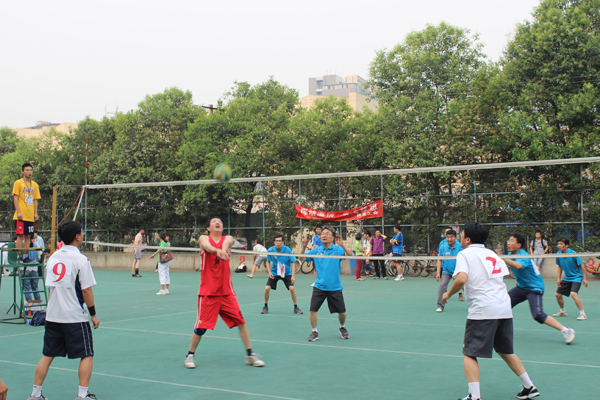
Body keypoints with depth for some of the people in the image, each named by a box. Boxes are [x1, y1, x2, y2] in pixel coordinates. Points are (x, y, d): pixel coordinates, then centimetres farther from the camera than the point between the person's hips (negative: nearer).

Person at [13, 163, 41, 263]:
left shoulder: (35, 185, 14)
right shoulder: (18, 183, 0)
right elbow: (15, 198, -5)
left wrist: (35, 213, 6)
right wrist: (18, 212, -14)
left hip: (30, 216, 5)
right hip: (21, 216, -5)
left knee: (28, 236, 6)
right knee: (20, 236, -6)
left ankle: (25, 256, 11)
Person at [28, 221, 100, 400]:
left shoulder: (53, 257, 7)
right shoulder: (80, 259, -12)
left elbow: (51, 286, 14)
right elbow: (86, 291, -13)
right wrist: (93, 314, -4)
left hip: (52, 315, 6)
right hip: (75, 317, -6)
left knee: (47, 355, 13)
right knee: (87, 355, 5)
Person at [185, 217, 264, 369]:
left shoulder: (228, 238, 7)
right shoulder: (204, 238, 2)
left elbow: (226, 243, -18)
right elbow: (207, 246, -23)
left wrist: (224, 249, -44)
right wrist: (217, 250, -46)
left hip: (226, 292, 2)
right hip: (208, 292, -2)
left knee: (241, 322, -2)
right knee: (201, 327, 0)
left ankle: (250, 355, 12)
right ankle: (190, 355, 22)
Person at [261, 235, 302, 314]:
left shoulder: (287, 250, -18)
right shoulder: (270, 250, -13)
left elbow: (293, 263, -14)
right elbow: (268, 262, 4)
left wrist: (293, 276, -23)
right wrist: (269, 272, -11)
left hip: (286, 273, -1)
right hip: (274, 273, 1)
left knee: (292, 288, -17)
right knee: (267, 288, -13)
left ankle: (296, 308, 1)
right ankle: (265, 307, 10)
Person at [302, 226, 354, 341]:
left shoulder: (338, 249, -4)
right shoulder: (316, 250, 5)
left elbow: (351, 256, -18)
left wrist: (342, 246, -31)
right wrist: (304, 247, -8)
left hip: (335, 287, -2)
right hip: (319, 287, 2)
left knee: (341, 312, 4)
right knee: (313, 309, -9)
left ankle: (342, 328, 33)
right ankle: (314, 332, 9)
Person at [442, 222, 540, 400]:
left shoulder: (465, 254, -2)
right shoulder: (492, 254, 18)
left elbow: (461, 279, -17)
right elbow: (504, 275, 16)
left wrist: (448, 294, -3)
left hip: (482, 310, -7)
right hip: (505, 309, 7)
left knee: (470, 354, 0)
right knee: (506, 352, 22)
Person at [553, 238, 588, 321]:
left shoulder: (573, 254, -21)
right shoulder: (558, 254, -4)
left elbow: (582, 265, -14)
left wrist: (585, 278, -16)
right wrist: (559, 279, 6)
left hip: (576, 277, -7)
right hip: (566, 278, 7)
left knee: (573, 294, -28)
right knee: (558, 294, 7)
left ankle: (583, 314, -19)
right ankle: (563, 311, 32)